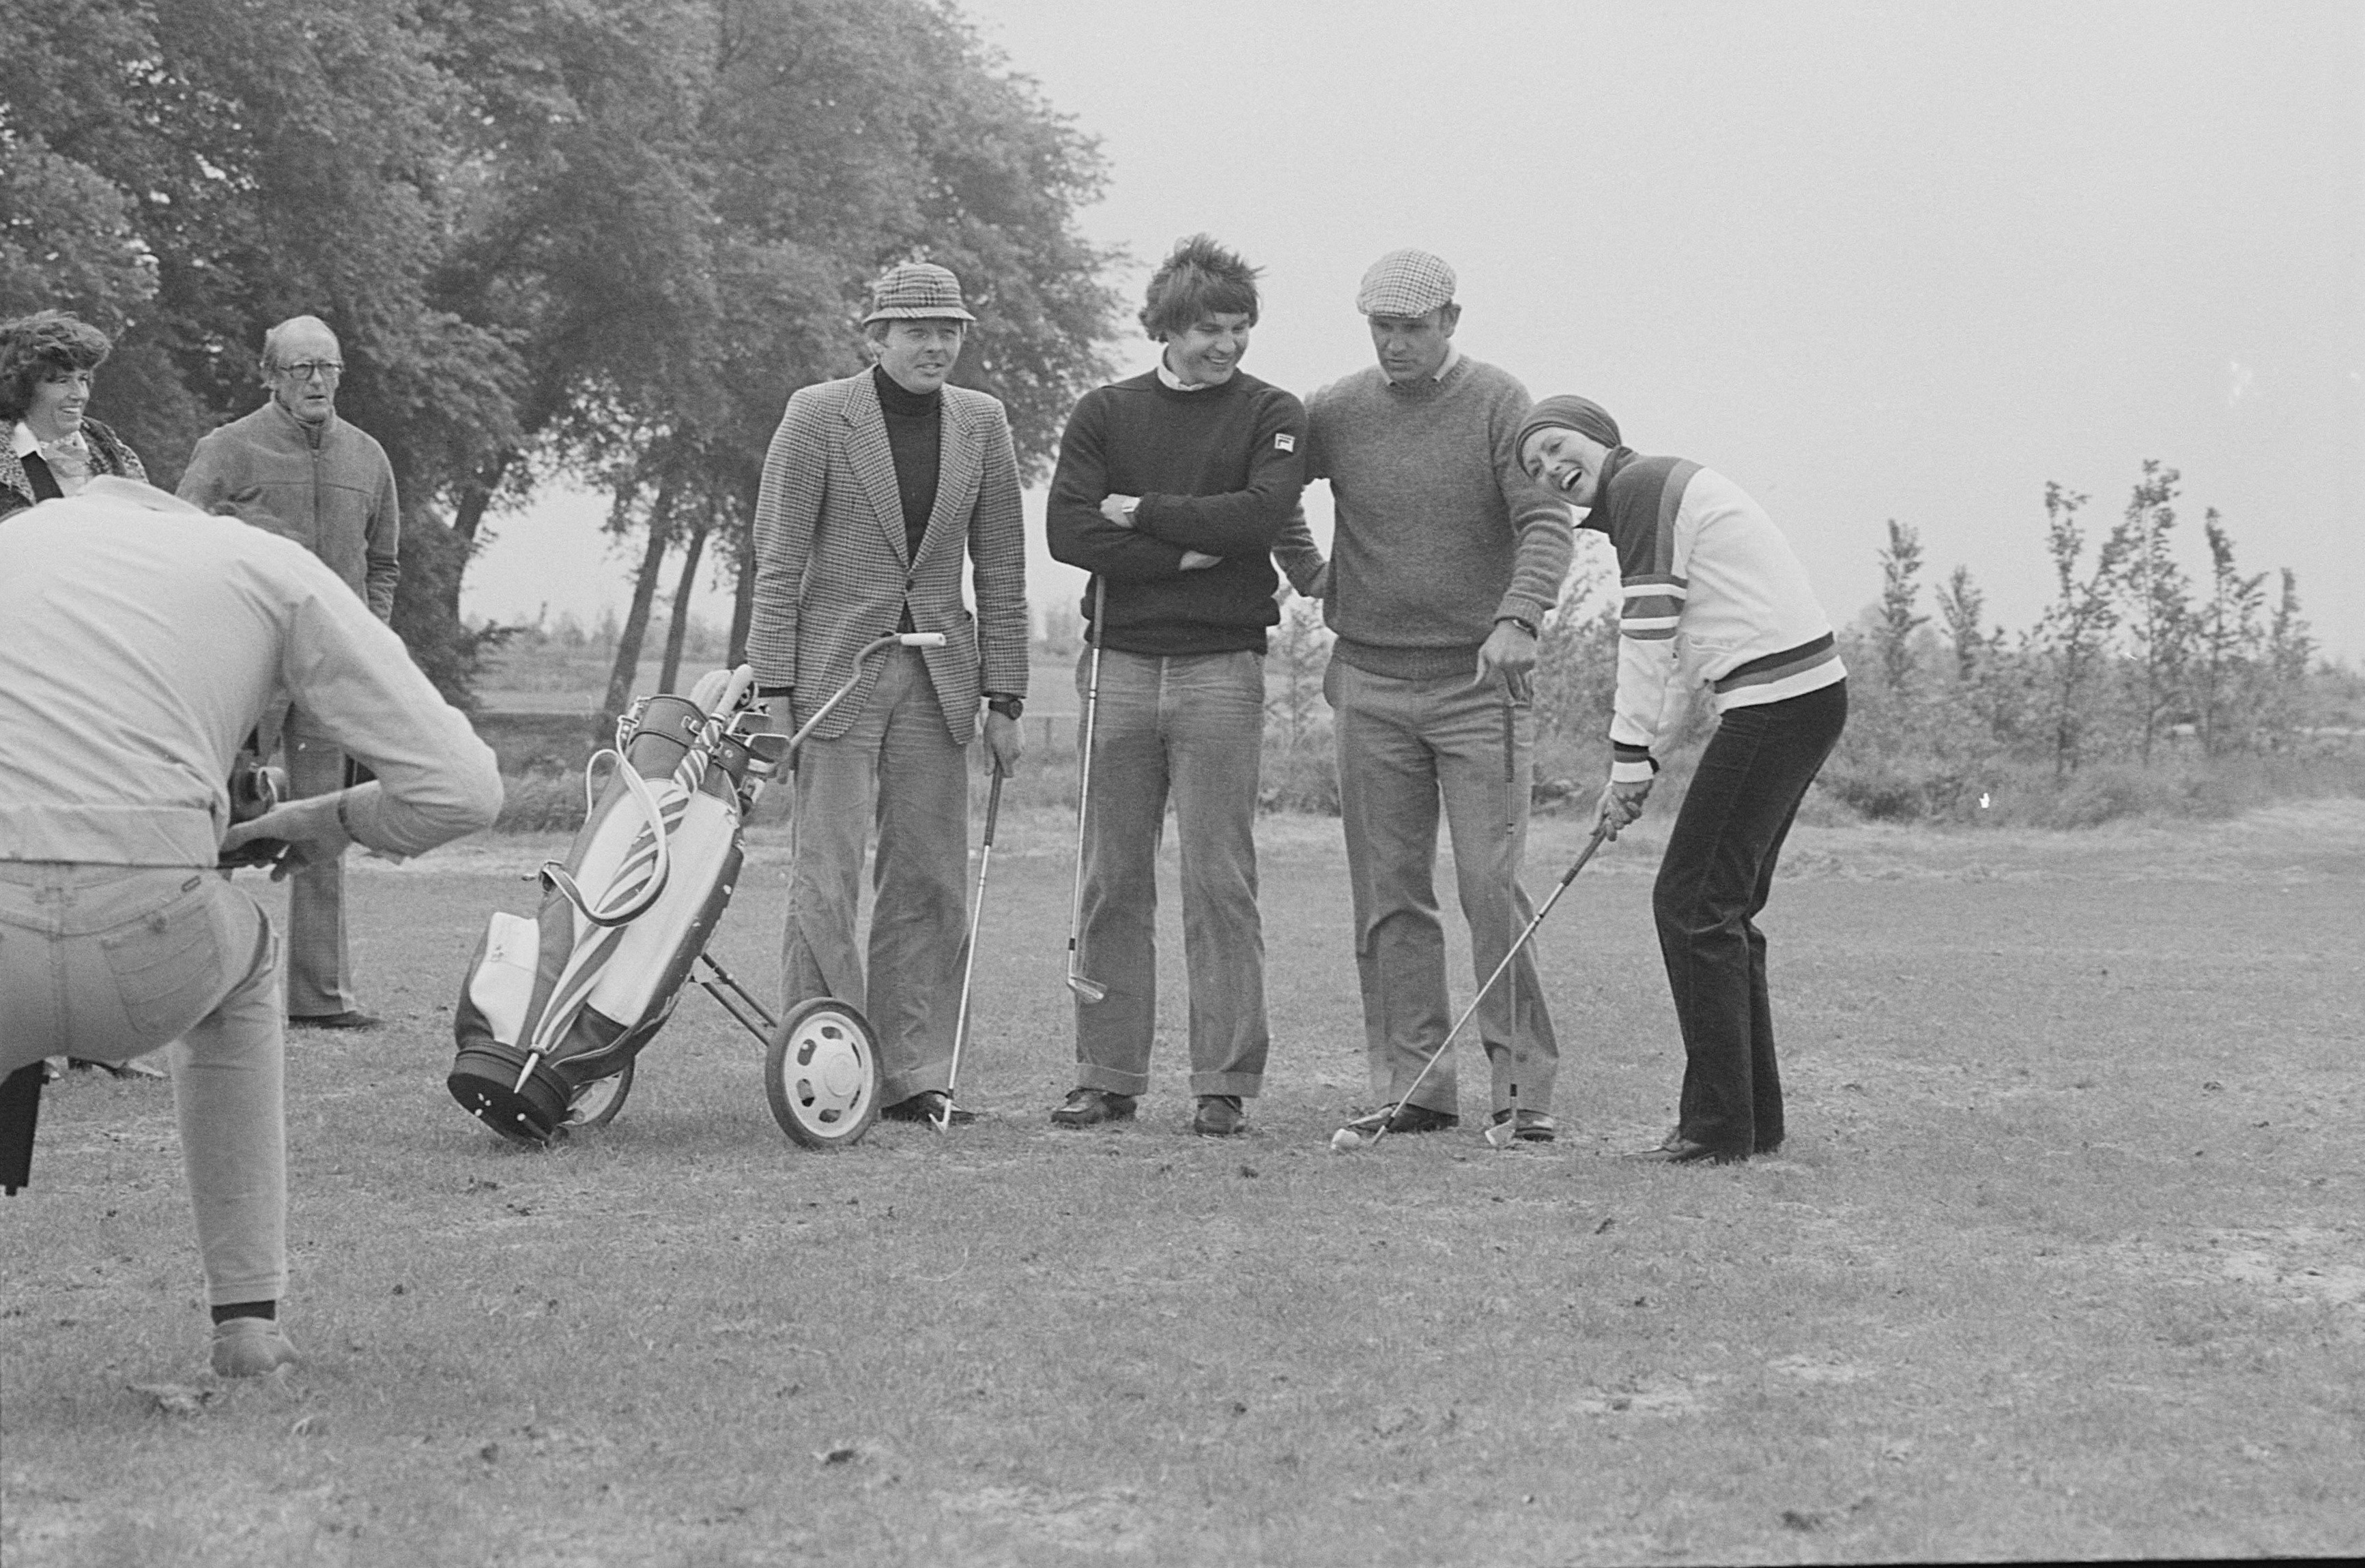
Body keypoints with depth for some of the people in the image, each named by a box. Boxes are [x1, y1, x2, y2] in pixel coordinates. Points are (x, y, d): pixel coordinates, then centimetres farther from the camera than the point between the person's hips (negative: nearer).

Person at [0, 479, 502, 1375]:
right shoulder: (273, 569, 19)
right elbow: (462, 790, 10)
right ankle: (247, 1316, 30)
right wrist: (338, 821, 29)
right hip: (146, 946, 0)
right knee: (239, 963, 36)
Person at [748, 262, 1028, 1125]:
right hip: (835, 664, -4)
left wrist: (1004, 700, 6)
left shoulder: (981, 423, 8)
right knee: (827, 873, -7)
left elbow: (1001, 572, 10)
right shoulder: (817, 415, -4)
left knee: (930, 881, 3)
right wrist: (772, 690, -11)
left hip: (937, 673, 4)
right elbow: (777, 564, -5)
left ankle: (913, 1077, 9)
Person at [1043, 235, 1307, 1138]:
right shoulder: (1104, 414, 10)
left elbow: (1261, 513, -11)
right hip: (1120, 659, 2)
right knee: (1112, 882, 4)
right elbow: (1067, 531, -3)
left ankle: (1225, 1084, 1)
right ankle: (1108, 1078, 10)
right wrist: (1189, 551, -9)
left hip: (1221, 666, -2)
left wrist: (1142, 512, -6)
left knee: (1220, 883, -3)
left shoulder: (1271, 415, 6)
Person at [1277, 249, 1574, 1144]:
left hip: (1482, 681, -3)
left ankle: (1524, 1087, -3)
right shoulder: (1334, 413, 5)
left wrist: (1516, 617, -29)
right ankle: (1412, 1088, 9)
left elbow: (1546, 523, -14)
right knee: (1389, 898, 4)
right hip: (1370, 682, 3)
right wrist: (1312, 577, 12)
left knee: (1493, 886, -8)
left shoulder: (1499, 406, -4)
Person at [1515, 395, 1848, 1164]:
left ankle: (1719, 1127, -7)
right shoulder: (1671, 484, 23)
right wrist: (1637, 760, 14)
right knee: (1726, 908, 14)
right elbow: (1666, 640, 21)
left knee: (1693, 903, -7)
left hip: (1777, 696, -10)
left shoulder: (1642, 484, -6)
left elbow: (1647, 629, -12)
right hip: (1811, 695, 10)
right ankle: (1755, 1120, 17)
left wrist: (1629, 759, -10)